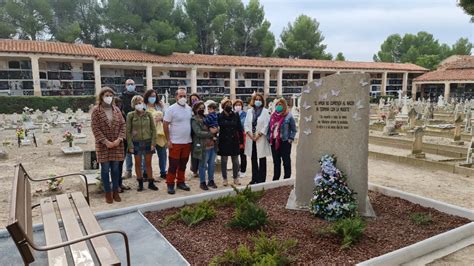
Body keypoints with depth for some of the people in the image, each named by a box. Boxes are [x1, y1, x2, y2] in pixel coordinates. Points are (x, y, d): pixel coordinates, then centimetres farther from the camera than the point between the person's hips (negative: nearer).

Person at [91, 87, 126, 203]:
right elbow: (95, 128, -10)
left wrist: (119, 139, -9)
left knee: (115, 169, 8)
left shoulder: (116, 109, 8)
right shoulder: (96, 110, -4)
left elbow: (122, 125, 5)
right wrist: (106, 142, -16)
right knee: (105, 169, 3)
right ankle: (108, 193, 14)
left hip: (117, 144, 3)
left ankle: (115, 191, 20)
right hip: (103, 145, -3)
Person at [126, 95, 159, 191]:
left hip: (148, 142, 0)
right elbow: (128, 131, -2)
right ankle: (140, 183, 20)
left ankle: (151, 183, 17)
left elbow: (153, 129, 2)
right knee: (138, 163, 8)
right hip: (136, 142, 0)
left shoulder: (148, 114, 0)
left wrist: (153, 143, -4)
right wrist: (130, 145, -6)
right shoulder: (130, 115, -3)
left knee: (148, 163, 7)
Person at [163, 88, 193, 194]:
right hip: (175, 142, -5)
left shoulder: (189, 109, 7)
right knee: (173, 164, 1)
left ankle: (180, 182, 26)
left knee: (183, 164, 14)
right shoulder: (171, 109, -9)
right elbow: (165, 125, -9)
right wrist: (168, 140, -12)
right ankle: (170, 184, 12)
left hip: (187, 142, 5)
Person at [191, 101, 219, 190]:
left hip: (212, 145, 6)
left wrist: (215, 129, -5)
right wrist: (210, 133, -18)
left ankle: (211, 180, 27)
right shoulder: (194, 120, -7)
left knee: (212, 164, 13)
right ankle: (202, 182, 17)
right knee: (203, 165, 4)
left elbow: (215, 127, 19)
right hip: (203, 146, -6)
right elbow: (198, 133, -18)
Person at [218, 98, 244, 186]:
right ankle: (225, 179, 18)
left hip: (234, 141, 2)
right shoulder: (220, 117, -4)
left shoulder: (235, 116, 1)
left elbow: (240, 129, 4)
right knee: (224, 161, 6)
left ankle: (235, 178, 22)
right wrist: (216, 143, -6)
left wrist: (241, 141, 1)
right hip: (223, 142, -2)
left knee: (235, 161, 8)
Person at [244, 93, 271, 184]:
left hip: (261, 139, -4)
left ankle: (261, 179, 8)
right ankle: (254, 178, 19)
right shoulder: (249, 111, 10)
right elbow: (246, 124, 6)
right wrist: (250, 135, -8)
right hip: (251, 138, 4)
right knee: (253, 159, 10)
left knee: (262, 160, 1)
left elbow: (266, 125, -8)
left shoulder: (265, 111, 0)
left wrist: (258, 135, -14)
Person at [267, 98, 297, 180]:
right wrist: (269, 138, 6)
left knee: (286, 161, 3)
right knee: (276, 161, 15)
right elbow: (270, 128, 14)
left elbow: (294, 130, -3)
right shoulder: (273, 116, 9)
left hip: (284, 142, -6)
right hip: (274, 142, 6)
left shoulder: (289, 116, -6)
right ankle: (275, 179, 26)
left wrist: (290, 139, -11)